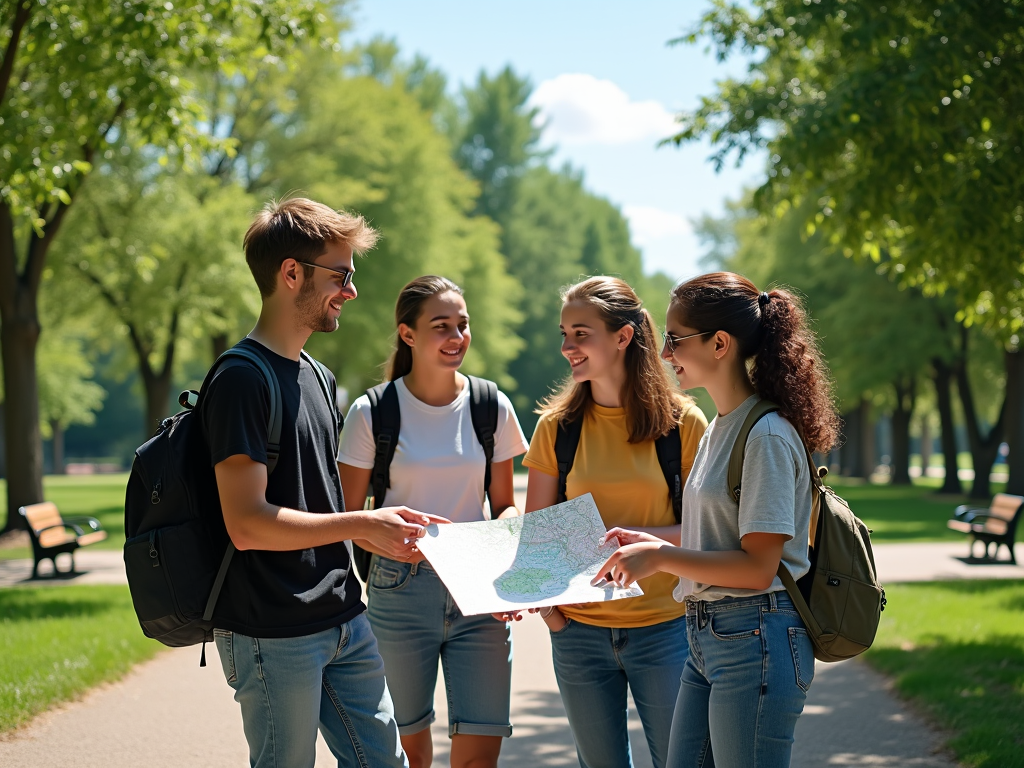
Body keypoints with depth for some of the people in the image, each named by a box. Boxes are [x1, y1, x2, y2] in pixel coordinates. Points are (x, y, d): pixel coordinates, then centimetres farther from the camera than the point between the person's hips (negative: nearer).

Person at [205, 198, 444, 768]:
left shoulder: (316, 376, 16)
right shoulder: (242, 380, -14)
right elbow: (247, 524, -21)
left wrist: (393, 531, 6)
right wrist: (363, 525, -17)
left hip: (343, 619, 9)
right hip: (274, 635, -9)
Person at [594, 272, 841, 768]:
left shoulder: (767, 436, -15)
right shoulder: (717, 430, 15)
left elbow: (757, 567, -17)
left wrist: (661, 557, -14)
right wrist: (650, 544, 11)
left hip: (755, 639, -9)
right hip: (707, 636, 9)